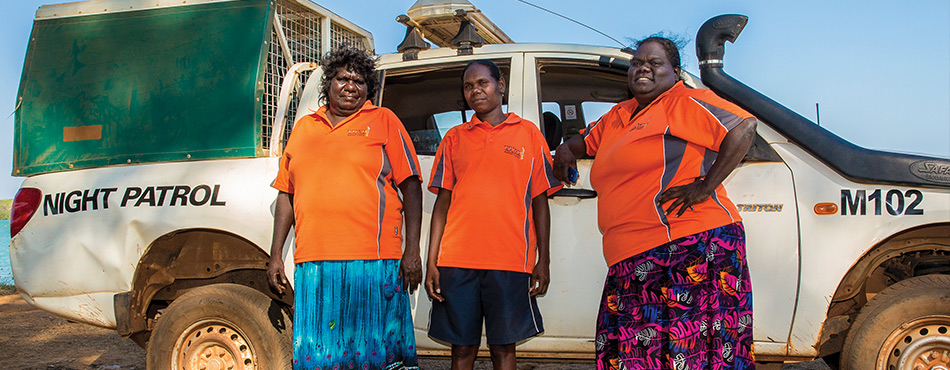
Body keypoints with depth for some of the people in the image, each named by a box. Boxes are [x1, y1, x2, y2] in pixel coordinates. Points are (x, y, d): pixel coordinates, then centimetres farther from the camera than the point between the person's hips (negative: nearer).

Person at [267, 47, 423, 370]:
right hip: (313, 263, 4)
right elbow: (286, 194, 20)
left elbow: (411, 186, 2)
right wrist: (276, 256, 14)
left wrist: (412, 251, -7)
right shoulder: (304, 128, 18)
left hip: (373, 261, -3)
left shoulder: (383, 121, 7)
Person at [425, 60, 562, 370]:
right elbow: (443, 201, 11)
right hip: (456, 260, 2)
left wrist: (543, 261, 1)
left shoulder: (528, 133, 10)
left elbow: (539, 201, 7)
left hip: (510, 260, -1)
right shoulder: (454, 138, 14)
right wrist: (431, 261, 3)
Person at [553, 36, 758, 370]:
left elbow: (743, 126, -12)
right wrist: (566, 149, 17)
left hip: (690, 245, -8)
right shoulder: (618, 116, 23)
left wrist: (706, 185, -17)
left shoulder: (687, 102, 0)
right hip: (631, 261, 8)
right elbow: (585, 139, 40)